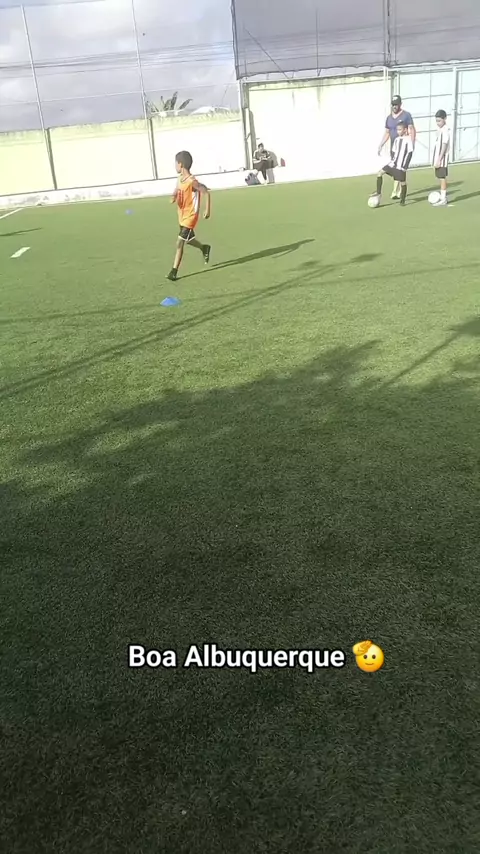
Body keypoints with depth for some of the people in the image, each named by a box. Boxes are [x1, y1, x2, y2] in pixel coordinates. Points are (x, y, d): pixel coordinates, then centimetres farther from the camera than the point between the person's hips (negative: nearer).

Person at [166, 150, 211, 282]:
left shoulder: (192, 181, -23)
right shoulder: (180, 178, 2)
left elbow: (206, 192, -19)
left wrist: (208, 210, -17)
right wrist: (174, 196, -5)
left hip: (190, 217, -9)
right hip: (182, 216, 9)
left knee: (179, 244, -9)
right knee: (188, 239, 25)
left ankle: (174, 271, -3)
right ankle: (204, 248, 50)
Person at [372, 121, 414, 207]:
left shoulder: (408, 139, -9)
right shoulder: (396, 139, 11)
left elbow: (410, 153, -11)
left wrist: (405, 166, -15)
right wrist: (392, 160, 6)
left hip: (401, 166, -6)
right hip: (393, 163, 6)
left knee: (402, 182, 0)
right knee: (379, 173, -4)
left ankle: (402, 200, 14)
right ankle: (378, 192, 3)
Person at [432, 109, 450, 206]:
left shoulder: (445, 131, -14)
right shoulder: (440, 130, 13)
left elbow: (444, 147, -18)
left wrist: (439, 160, -21)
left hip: (442, 160, -9)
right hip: (438, 159, 9)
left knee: (442, 177, -6)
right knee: (441, 177, 14)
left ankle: (443, 199, -3)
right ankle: (443, 197, 22)